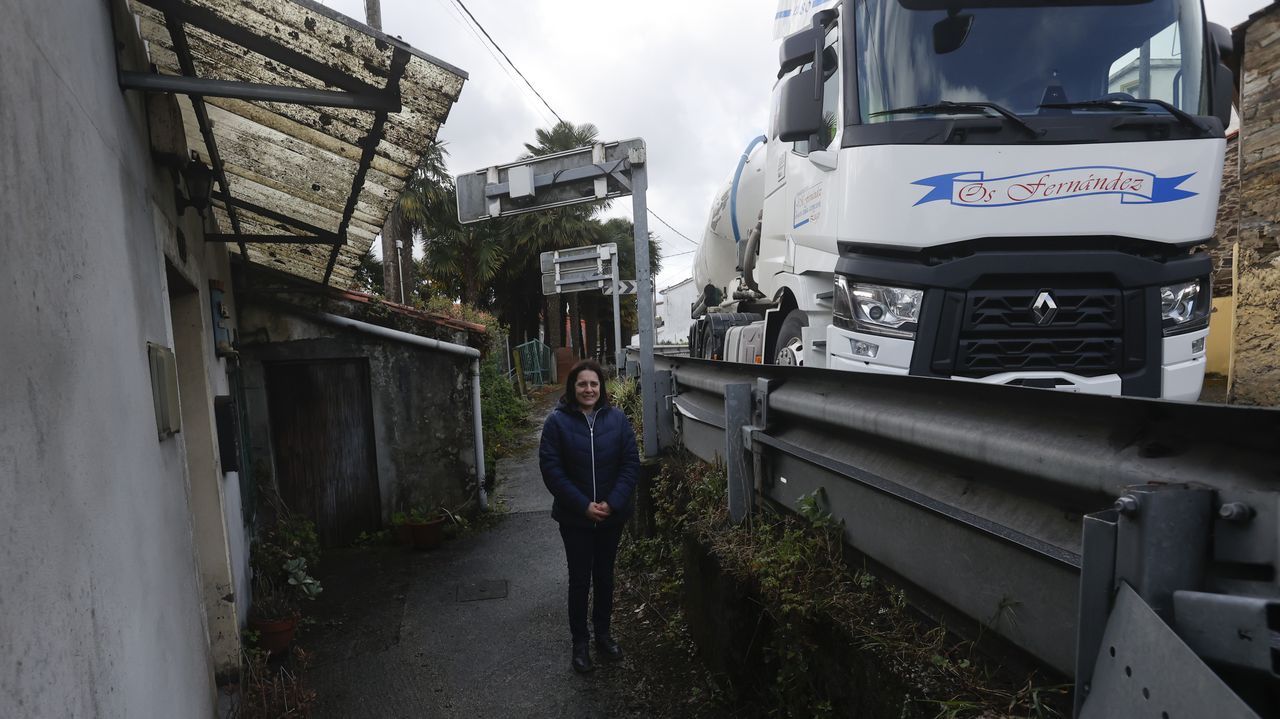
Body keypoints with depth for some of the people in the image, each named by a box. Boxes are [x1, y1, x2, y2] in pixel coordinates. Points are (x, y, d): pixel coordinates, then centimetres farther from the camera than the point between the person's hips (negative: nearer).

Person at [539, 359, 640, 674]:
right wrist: (584, 506, -17)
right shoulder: (557, 421, -10)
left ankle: (603, 634, 37)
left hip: (612, 515, 2)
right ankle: (580, 642, 27)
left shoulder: (617, 418, -5)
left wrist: (613, 503, -14)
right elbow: (551, 470, -13)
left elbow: (630, 463, -5)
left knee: (604, 576, 17)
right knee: (580, 579, 8)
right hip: (575, 517, -2)